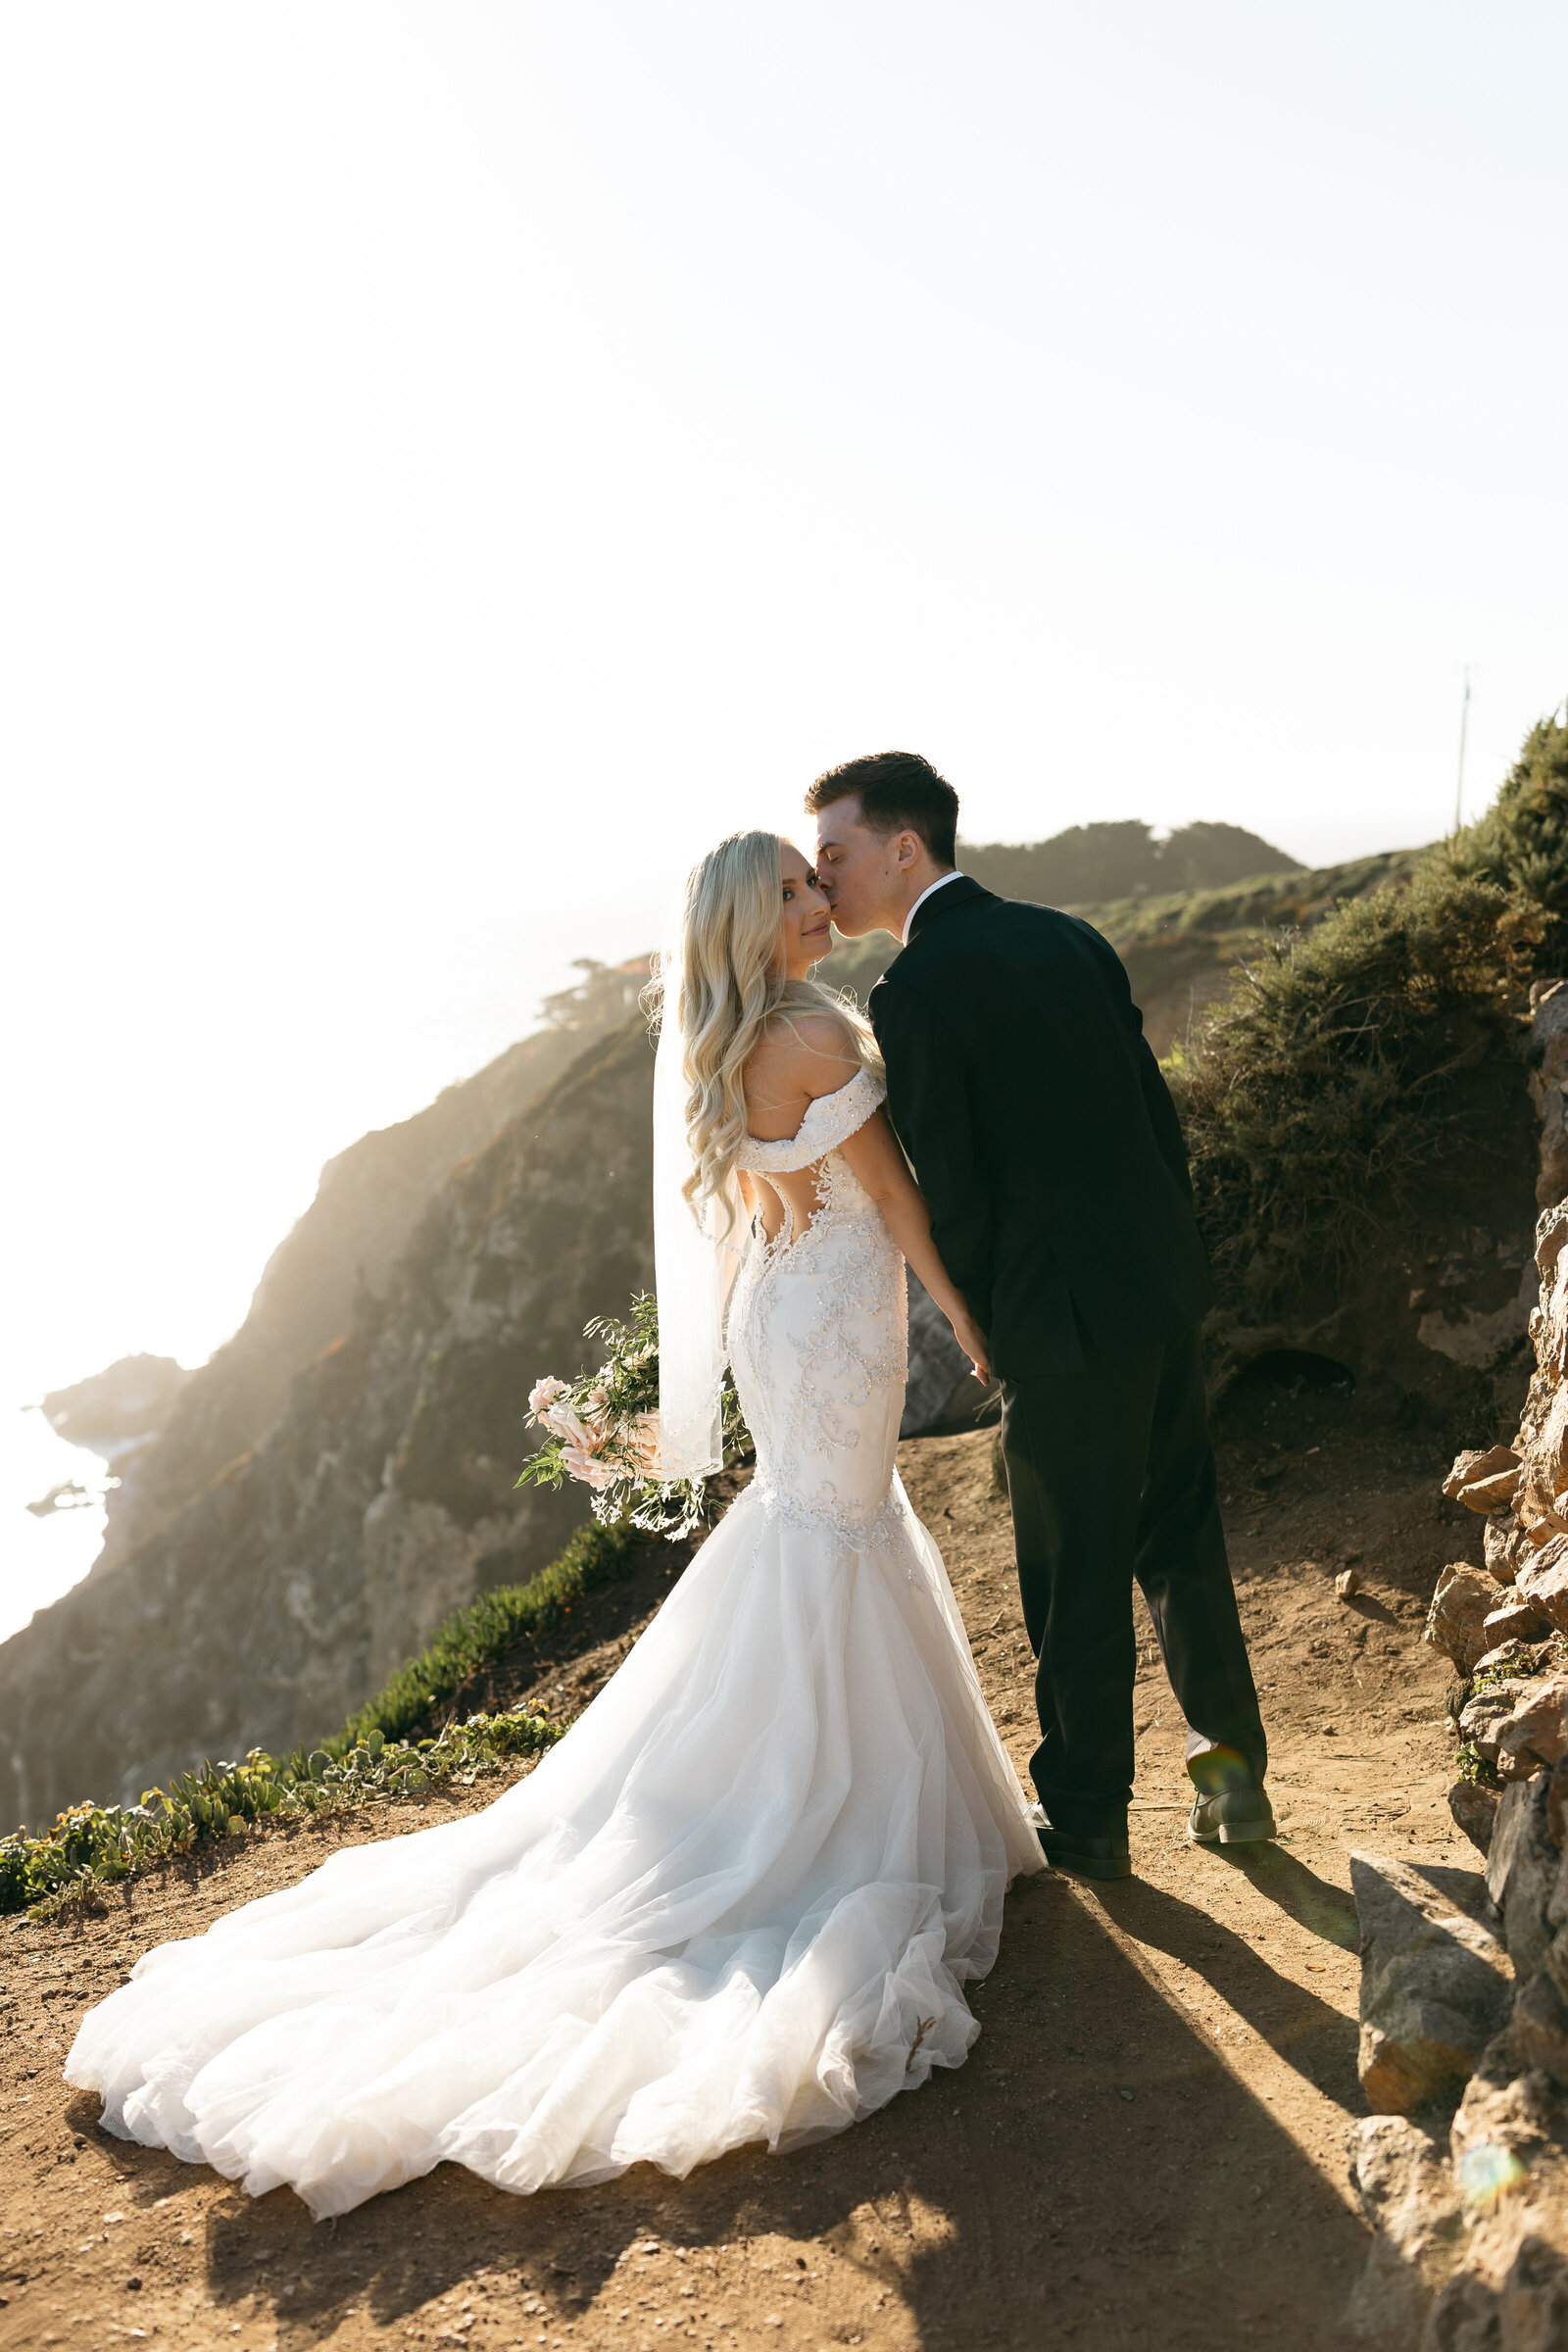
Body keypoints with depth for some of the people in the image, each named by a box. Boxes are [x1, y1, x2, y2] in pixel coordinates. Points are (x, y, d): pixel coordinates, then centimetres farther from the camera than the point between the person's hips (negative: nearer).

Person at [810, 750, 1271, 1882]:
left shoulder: (912, 994, -14)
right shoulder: (1069, 935, 8)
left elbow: (953, 1186, -13)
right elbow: (1157, 1104, 10)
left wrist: (982, 1327, 3)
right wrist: (1172, 1256, 17)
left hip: (1064, 1320, -7)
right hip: (1165, 1284, 7)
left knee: (1078, 1580, 8)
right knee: (1182, 1537, 22)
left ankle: (1089, 1820, 24)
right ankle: (1232, 1766, 35)